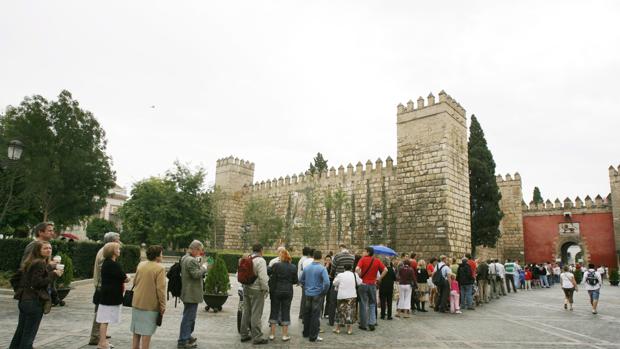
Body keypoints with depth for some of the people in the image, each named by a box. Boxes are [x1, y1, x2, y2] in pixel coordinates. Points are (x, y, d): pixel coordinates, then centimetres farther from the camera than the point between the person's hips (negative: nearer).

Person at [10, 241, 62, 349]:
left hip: (24, 300, 9)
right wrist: (53, 274, -16)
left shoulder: (30, 262, 13)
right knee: (29, 333, 0)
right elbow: (37, 283, -22)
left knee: (20, 331, 18)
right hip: (34, 302, -9)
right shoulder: (41, 264, -15)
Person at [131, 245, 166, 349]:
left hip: (136, 302, 7)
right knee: (147, 332, 1)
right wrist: (162, 306, -11)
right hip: (151, 305, -6)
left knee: (136, 331, 18)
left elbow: (134, 282, 13)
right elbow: (160, 289, -19)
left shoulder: (140, 265, 4)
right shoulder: (160, 268, -17)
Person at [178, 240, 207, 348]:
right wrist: (203, 268, -11)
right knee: (189, 317, -2)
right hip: (192, 294, -11)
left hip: (187, 293, 11)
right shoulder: (191, 260, -21)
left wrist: (200, 266, 9)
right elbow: (196, 274, -25)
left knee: (188, 316, 22)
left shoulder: (184, 258, 12)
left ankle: (187, 336, 34)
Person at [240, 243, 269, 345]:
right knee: (256, 314, -1)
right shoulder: (260, 260, -16)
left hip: (246, 288, 8)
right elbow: (263, 277, -20)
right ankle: (256, 337, 6)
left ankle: (244, 334, 26)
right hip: (256, 290, -8)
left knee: (246, 312, 16)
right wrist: (266, 289, -10)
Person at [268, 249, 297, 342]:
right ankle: (285, 335, 12)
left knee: (274, 311, 9)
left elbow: (272, 279, -10)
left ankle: (272, 334, 14)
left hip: (276, 291, -1)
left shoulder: (275, 266, -9)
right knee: (285, 311, 8)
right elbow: (295, 281, 4)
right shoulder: (293, 268, -2)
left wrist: (270, 290, -1)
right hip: (288, 291, 1)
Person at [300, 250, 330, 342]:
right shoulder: (322, 269, -14)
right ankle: (313, 336, 9)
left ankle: (306, 333, 30)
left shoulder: (306, 268, 2)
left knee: (307, 314, 17)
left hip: (307, 294, 5)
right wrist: (323, 292, -7)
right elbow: (327, 283, -22)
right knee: (315, 316, 3)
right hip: (317, 295, -5)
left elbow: (301, 280, 11)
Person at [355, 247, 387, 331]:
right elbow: (385, 270, -2)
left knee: (363, 304, 8)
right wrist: (378, 279, 2)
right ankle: (372, 323, 6)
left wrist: (360, 277, -6)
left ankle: (363, 324, 14)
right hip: (372, 285, 2)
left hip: (363, 284, -2)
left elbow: (357, 269, -22)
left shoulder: (363, 259, -9)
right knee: (372, 305, 14)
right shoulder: (377, 261, 1)